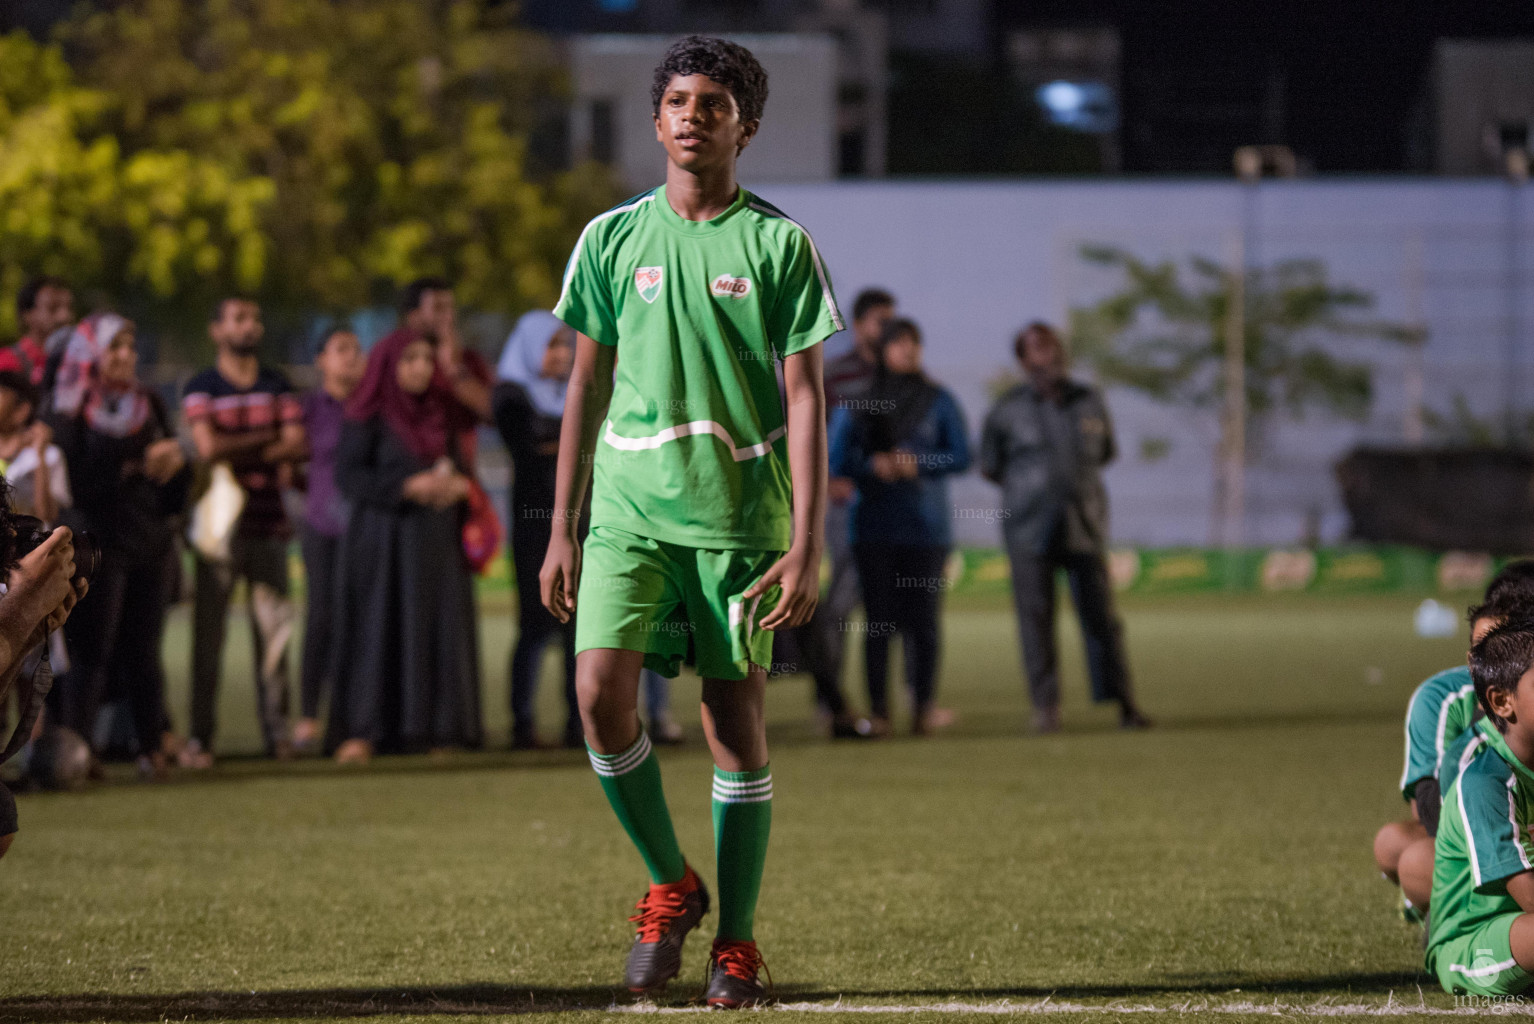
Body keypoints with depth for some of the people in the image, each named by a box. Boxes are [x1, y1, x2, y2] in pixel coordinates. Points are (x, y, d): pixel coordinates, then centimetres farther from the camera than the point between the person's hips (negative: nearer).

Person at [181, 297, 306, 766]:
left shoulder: (277, 386, 13)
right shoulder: (202, 388, 3)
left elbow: (297, 445, 0)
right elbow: (209, 447, -12)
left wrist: (237, 452, -8)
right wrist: (267, 439, -4)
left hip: (268, 524, 3)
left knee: (273, 629, 0)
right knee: (208, 632, -4)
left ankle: (276, 729, 5)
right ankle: (200, 737, -2)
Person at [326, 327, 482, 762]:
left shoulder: (440, 415, 15)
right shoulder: (367, 417, -3)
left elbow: (455, 466, 19)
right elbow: (348, 477, -11)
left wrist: (458, 486, -5)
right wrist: (408, 486, -20)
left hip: (437, 545, 6)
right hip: (384, 541, -6)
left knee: (438, 632, 0)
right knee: (377, 627, -9)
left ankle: (427, 728, 3)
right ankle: (359, 731, -9)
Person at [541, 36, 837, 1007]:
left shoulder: (778, 244, 0)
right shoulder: (612, 239, 7)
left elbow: (807, 401, -1)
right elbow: (586, 390, 12)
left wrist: (806, 548, -8)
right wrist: (563, 531, 8)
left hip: (740, 512, -2)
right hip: (629, 506, 2)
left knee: (737, 721, 1)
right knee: (602, 692, -14)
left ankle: (737, 939, 13)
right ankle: (670, 882, 8)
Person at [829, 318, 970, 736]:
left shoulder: (938, 401, 9)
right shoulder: (854, 400, 9)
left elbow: (960, 456, 2)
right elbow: (836, 458, 3)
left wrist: (918, 463, -12)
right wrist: (873, 465, -14)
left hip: (925, 525, 0)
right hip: (873, 524, 0)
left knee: (921, 619, -4)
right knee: (878, 621, -4)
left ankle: (924, 707, -1)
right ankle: (878, 710, -4)